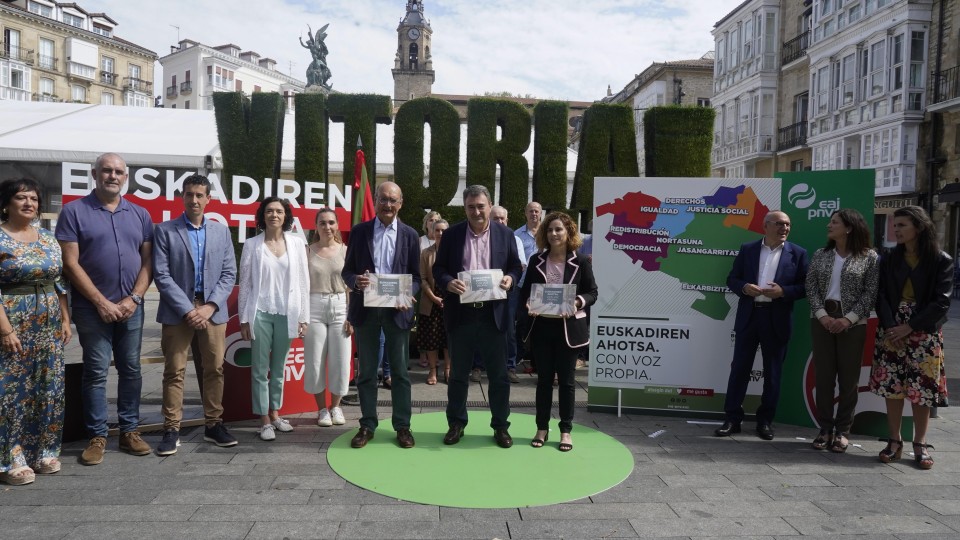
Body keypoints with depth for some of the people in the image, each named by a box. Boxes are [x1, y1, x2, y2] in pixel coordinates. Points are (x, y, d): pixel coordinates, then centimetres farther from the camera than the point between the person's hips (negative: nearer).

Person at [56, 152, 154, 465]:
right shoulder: (74, 211, -2)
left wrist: (133, 299, -7)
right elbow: (70, 264, -7)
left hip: (131, 307, 3)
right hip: (92, 308, -3)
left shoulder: (140, 214, 8)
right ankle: (97, 436, 13)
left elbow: (148, 262, 6)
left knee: (131, 370, 8)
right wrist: (102, 303, -12)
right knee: (96, 373, 3)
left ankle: (129, 431, 19)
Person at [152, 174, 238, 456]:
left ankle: (213, 425, 18)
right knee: (174, 372, 2)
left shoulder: (221, 231, 10)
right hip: (177, 311, -2)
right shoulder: (165, 230, 1)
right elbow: (161, 275, -6)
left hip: (213, 311, 3)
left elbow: (229, 274, 5)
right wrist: (187, 309, -13)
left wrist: (210, 306, -8)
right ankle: (172, 430, 10)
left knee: (215, 369, 7)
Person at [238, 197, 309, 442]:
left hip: (286, 314, 2)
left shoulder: (297, 243, 3)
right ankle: (264, 421, 10)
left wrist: (303, 317, 2)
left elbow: (303, 281, 4)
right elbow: (245, 284, 1)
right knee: (260, 368, 2)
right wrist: (244, 318, -1)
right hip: (260, 313, -1)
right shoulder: (252, 245, 0)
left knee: (278, 367, 13)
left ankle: (275, 414, 26)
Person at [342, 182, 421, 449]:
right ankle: (367, 425, 20)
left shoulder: (409, 235, 4)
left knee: (400, 370, 6)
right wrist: (355, 280, -18)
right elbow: (347, 270, 5)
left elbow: (416, 276, 5)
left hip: (397, 309, 0)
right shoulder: (359, 231, 3)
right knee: (367, 370, 9)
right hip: (366, 308, 1)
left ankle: (402, 426, 16)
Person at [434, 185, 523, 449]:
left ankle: (500, 426, 21)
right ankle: (456, 423, 25)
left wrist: (510, 278, -14)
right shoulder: (452, 234, 3)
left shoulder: (505, 234, 4)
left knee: (498, 374, 7)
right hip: (460, 314, 0)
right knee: (458, 373, 11)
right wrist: (448, 282, -17)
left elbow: (515, 267, 8)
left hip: (493, 314, 0)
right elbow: (438, 268, 4)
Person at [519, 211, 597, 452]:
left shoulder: (581, 262, -2)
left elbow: (592, 293, 0)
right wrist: (528, 305, -12)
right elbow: (525, 292, 9)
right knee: (544, 378, 10)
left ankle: (566, 430, 17)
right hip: (542, 327, 2)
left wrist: (578, 302, -19)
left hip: (569, 328, -2)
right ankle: (542, 428, 21)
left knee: (566, 380, 6)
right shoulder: (536, 260, 5)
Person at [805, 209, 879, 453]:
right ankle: (825, 427, 13)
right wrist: (822, 315, -11)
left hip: (853, 324, -3)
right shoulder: (820, 255, 8)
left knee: (848, 378, 3)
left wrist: (848, 319, -15)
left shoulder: (869, 257, -1)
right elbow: (811, 287, 3)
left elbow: (871, 293, -6)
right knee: (823, 375, 4)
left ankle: (843, 430, 13)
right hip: (822, 320, 3)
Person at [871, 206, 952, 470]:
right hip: (890, 332, 2)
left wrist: (909, 327, -14)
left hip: (924, 333, -2)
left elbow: (941, 302, -8)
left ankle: (920, 444, 13)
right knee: (891, 386, 2)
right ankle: (894, 440, 13)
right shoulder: (889, 259, 6)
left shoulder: (941, 260, -2)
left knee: (922, 388, 0)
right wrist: (890, 327, -13)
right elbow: (881, 296, 1)